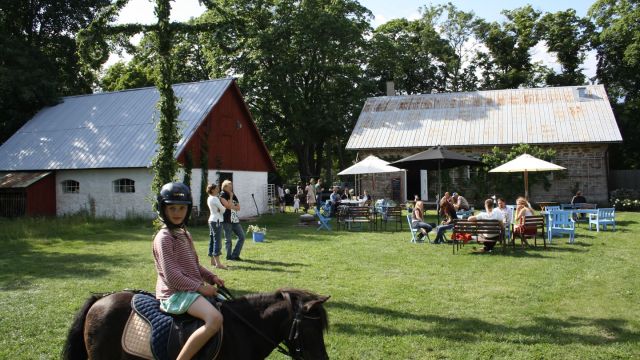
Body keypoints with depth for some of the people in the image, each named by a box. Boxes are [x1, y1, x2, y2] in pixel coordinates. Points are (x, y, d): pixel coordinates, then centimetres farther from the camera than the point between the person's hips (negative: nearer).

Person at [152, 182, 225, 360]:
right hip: (175, 293, -9)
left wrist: (211, 277, 5)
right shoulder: (164, 237, -12)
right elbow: (171, 275, -19)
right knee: (215, 319, -29)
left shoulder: (184, 234, 15)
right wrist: (200, 287, -18)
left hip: (191, 289, 10)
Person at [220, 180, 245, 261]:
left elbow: (238, 208, 8)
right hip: (227, 220, -7)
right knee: (228, 239, -1)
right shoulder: (222, 196, -4)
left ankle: (235, 255, 11)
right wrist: (231, 197, -8)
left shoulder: (233, 196, 15)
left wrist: (232, 206, -8)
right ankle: (229, 256, 10)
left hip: (235, 220, 7)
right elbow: (228, 206, -16)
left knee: (242, 237, 4)